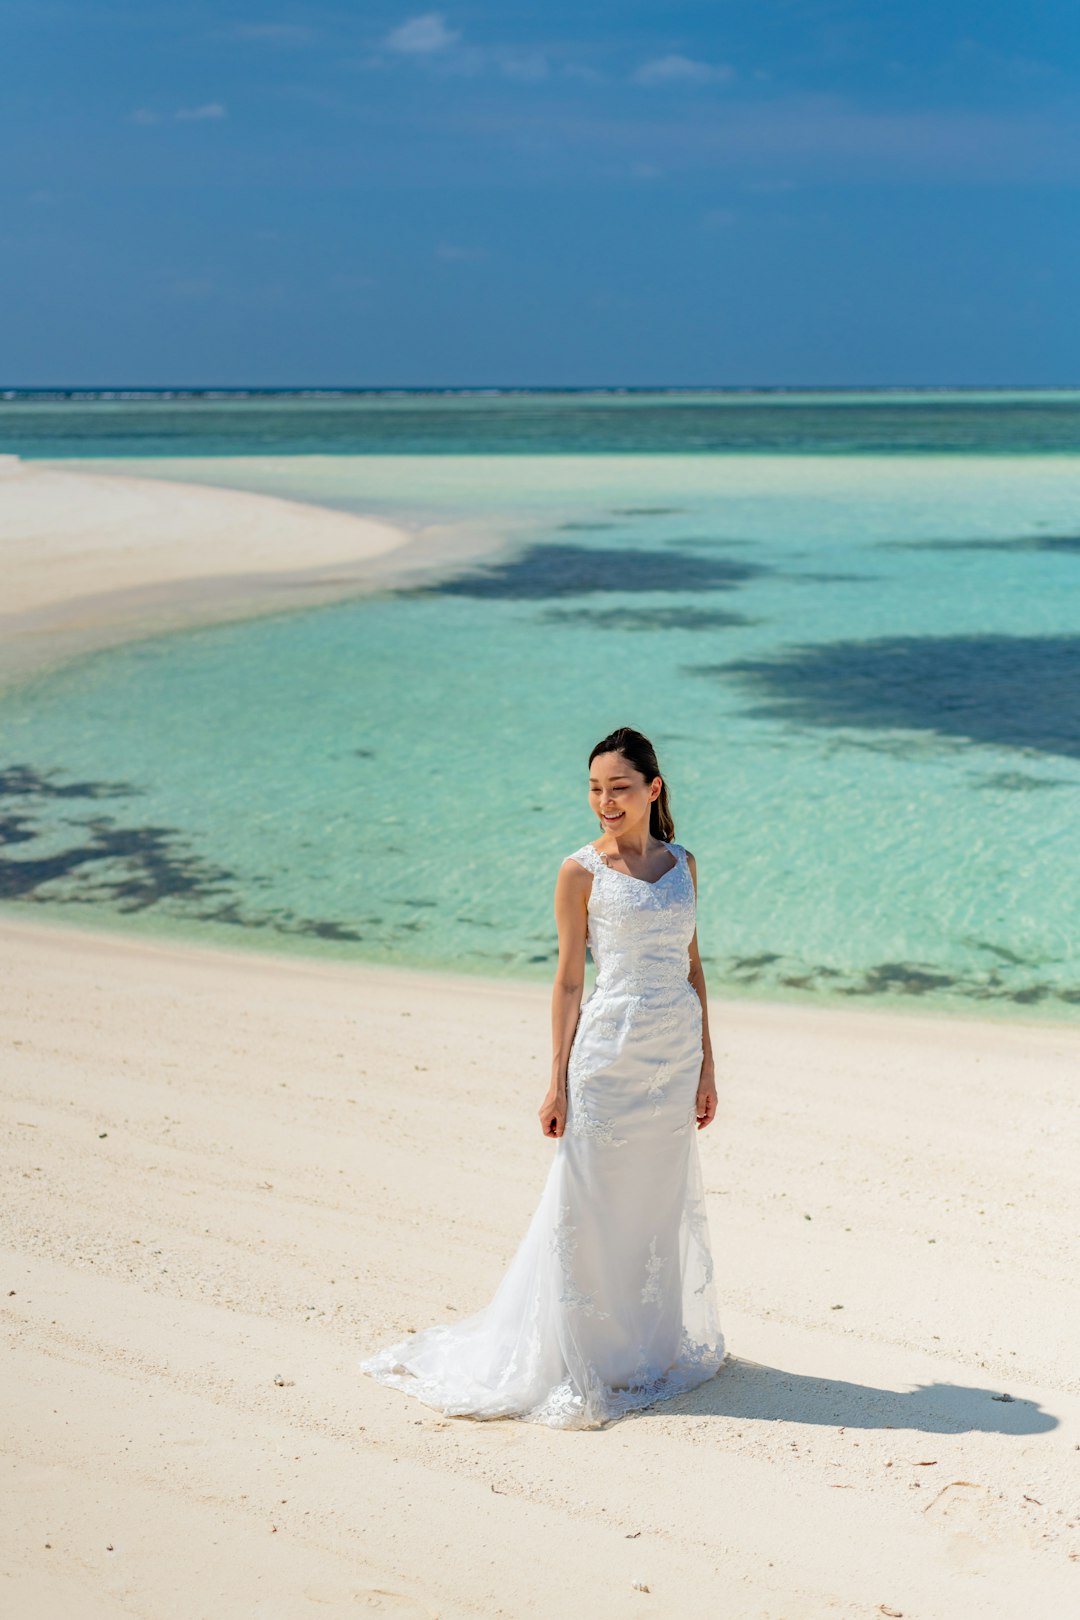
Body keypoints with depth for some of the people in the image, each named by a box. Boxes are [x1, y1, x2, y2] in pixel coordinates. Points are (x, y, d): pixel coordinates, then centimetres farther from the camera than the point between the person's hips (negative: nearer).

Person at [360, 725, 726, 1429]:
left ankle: (657, 1343, 27)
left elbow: (692, 966, 13)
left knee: (666, 1202, 12)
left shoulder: (682, 863, 8)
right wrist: (558, 1081, -6)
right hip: (610, 1052, -4)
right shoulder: (582, 871, -4)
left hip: (676, 1055, 5)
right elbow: (569, 980, -2)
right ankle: (573, 1362, 9)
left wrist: (705, 1065, 9)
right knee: (588, 1205, -1)